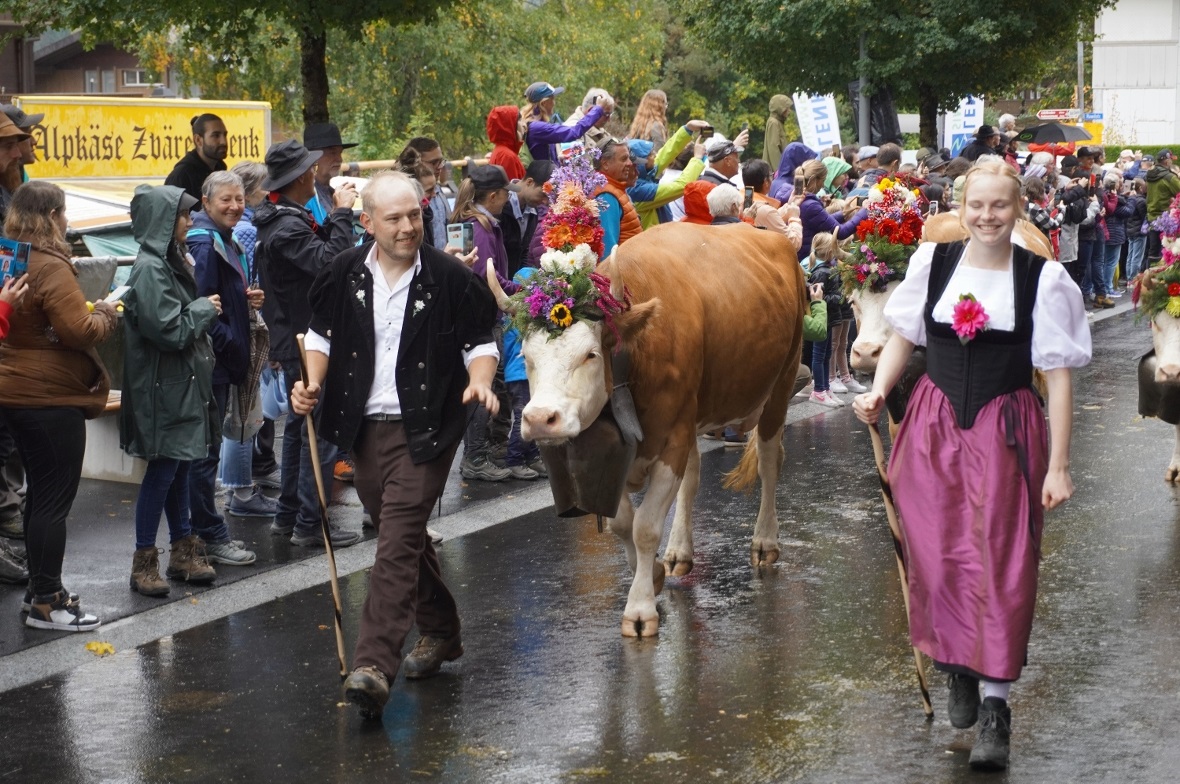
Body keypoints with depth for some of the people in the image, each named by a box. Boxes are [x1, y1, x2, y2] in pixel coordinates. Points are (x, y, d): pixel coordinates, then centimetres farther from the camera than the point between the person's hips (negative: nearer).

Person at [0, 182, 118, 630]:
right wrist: (106, 314, -5)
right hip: (51, 397, -9)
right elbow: (79, 331, -23)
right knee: (56, 499, -2)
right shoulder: (50, 266, -19)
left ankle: (39, 589, 25)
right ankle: (46, 602, 3)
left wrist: (87, 311, 14)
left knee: (40, 494, 18)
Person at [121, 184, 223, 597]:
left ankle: (183, 550, 23)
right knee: (162, 470, -4)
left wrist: (202, 309, 4)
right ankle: (144, 560, 5)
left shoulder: (172, 261, 13)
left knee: (179, 468, 14)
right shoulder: (150, 269, -17)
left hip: (184, 384, 9)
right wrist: (204, 308, -9)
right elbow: (169, 330, -21)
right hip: (163, 388, -9)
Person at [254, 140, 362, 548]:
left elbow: (318, 251, 18)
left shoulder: (281, 220, 12)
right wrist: (342, 214, -23)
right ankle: (310, 524, -2)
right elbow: (331, 260, -32)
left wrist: (337, 216, 8)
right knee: (321, 431, -6)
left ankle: (288, 514, 26)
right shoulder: (288, 227, -21)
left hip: (292, 341, 11)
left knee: (300, 426, 18)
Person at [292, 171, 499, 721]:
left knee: (397, 542, -14)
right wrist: (313, 384, -3)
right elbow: (322, 335, 15)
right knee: (404, 536, 17)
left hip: (424, 430, -5)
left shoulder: (450, 279, -6)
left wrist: (479, 381, -18)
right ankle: (440, 632, 38)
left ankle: (374, 666, -18)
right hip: (364, 426, 5)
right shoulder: (345, 275, 3)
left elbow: (479, 343, 2)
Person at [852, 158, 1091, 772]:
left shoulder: (1042, 279, -6)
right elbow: (903, 337, 13)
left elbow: (1058, 375, -5)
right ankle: (958, 672, 31)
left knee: (1000, 565, -3)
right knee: (939, 557, 7)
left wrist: (1058, 465, -8)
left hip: (1005, 433, -2)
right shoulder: (932, 262, 1)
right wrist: (878, 391, -6)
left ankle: (994, 709, 4)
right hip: (934, 427, 3)